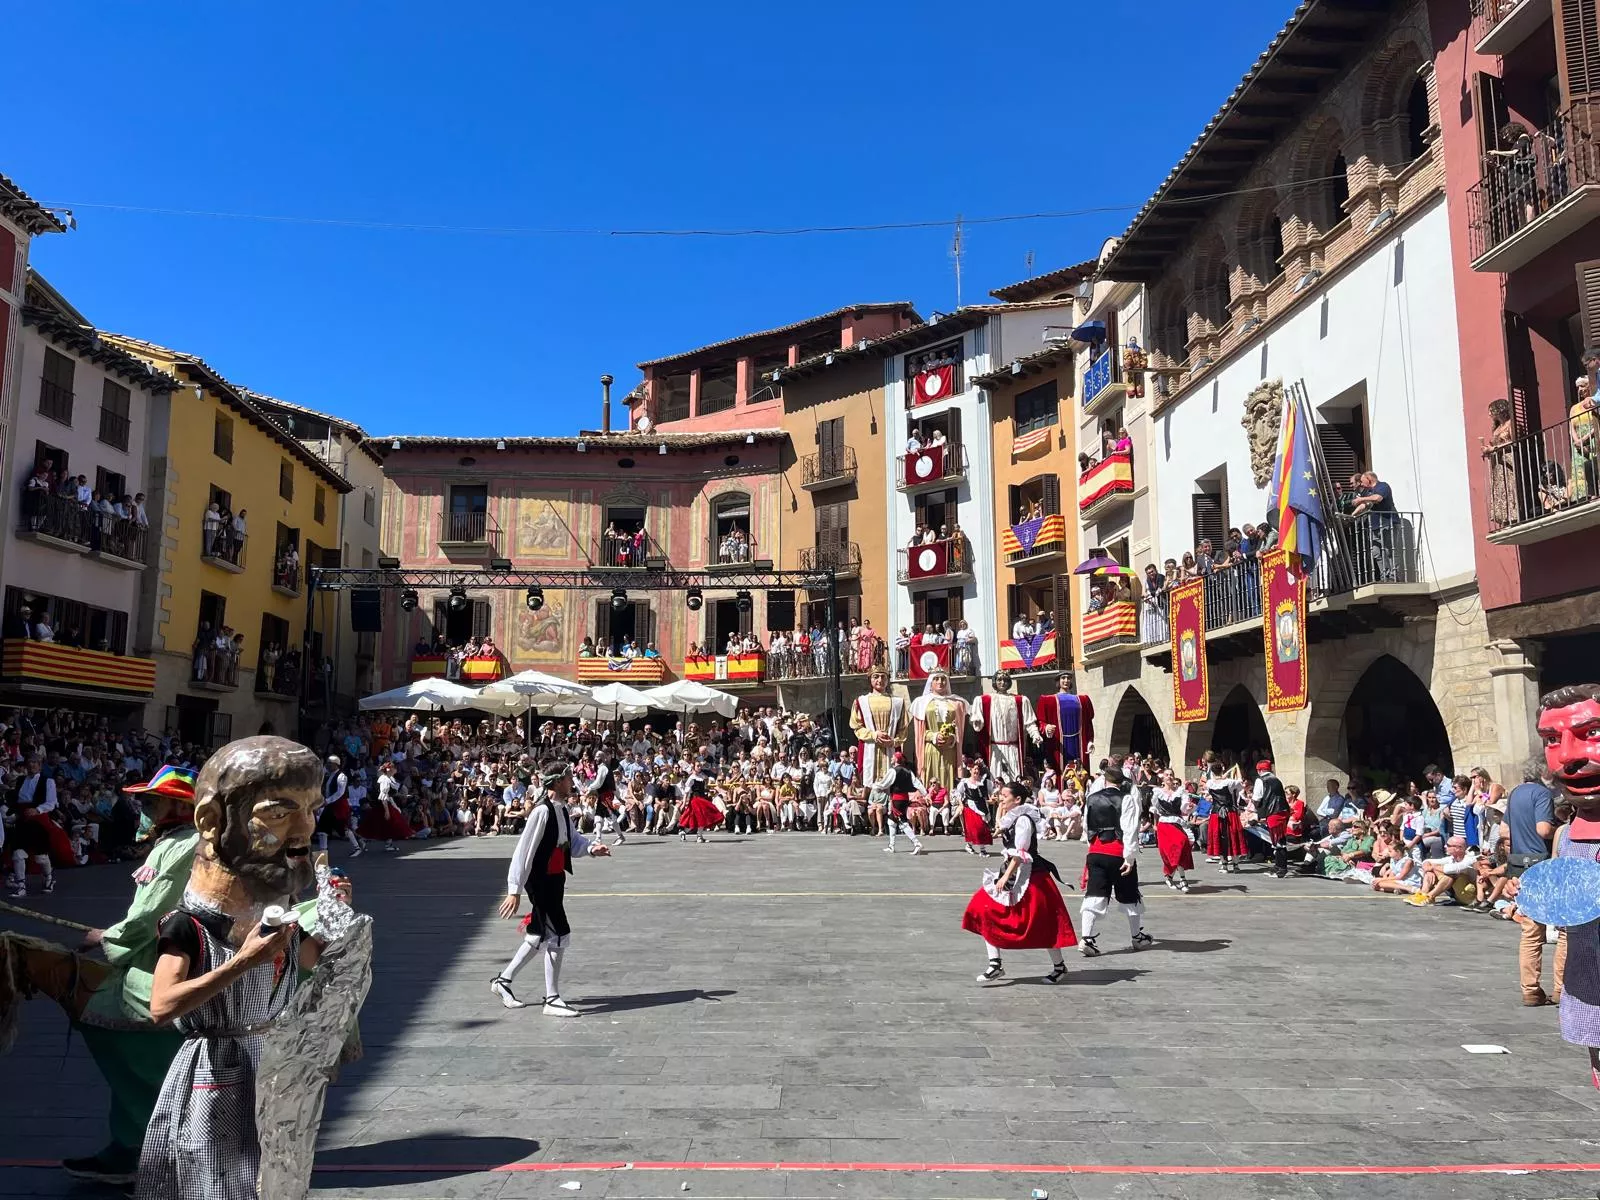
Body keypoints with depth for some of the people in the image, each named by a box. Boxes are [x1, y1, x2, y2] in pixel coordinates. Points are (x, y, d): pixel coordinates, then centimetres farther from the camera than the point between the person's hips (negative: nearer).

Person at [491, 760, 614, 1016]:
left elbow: (573, 841, 14)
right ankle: (552, 999, 9)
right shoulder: (542, 812, -22)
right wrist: (515, 890, -21)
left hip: (556, 880, 9)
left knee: (540, 936, 18)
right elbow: (523, 851, -21)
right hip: (540, 881, -9)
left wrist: (591, 848, -7)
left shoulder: (563, 810, 4)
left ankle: (504, 980, 36)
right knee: (559, 936, -5)